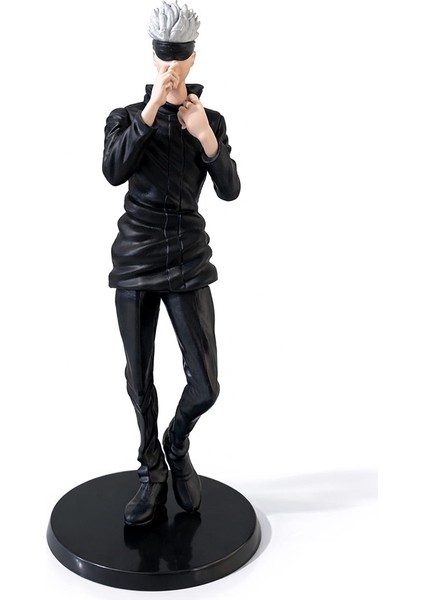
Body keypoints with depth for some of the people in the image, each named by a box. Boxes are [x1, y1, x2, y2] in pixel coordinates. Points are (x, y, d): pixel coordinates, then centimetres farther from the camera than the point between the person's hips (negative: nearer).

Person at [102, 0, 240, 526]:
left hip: (188, 261, 0)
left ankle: (177, 445, 28)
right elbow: (113, 172, -18)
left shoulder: (211, 122, 7)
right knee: (140, 379, 8)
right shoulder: (126, 118, 3)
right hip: (135, 259, 0)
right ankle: (152, 475, 30)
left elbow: (230, 191, -4)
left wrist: (206, 138, -19)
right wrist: (152, 109, -24)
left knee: (205, 386, -6)